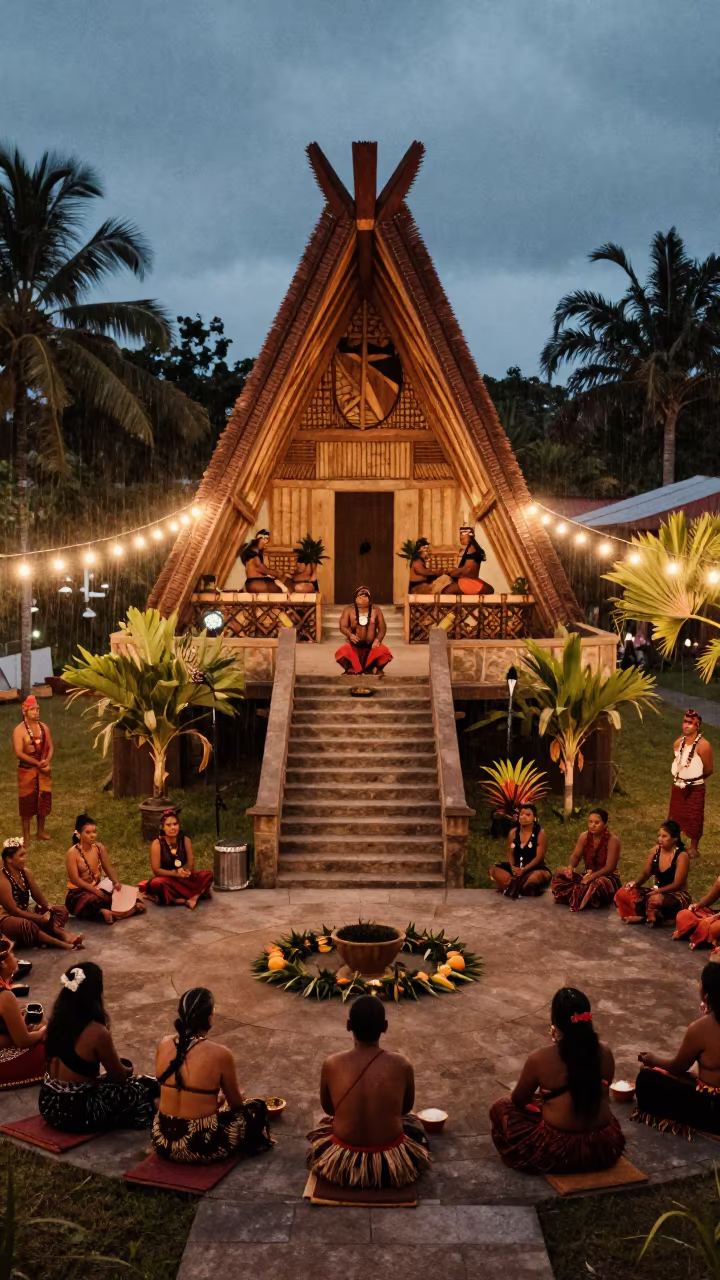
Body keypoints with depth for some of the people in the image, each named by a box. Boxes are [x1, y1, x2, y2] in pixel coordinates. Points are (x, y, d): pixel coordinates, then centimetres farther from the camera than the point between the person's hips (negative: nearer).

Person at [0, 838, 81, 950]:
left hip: (25, 914, 9)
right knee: (24, 925, -42)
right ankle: (61, 942, -39)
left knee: (62, 911, 2)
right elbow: (14, 910, -23)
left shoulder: (26, 872, 0)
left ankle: (61, 934, -31)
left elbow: (39, 897, 6)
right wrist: (39, 918, -18)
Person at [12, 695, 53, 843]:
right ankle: (26, 835, 11)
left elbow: (51, 747, 6)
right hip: (27, 770, -5)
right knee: (27, 801, 2)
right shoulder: (19, 730, -12)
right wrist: (38, 763, -20)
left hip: (43, 770, 5)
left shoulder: (44, 727, 4)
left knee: (43, 799, 11)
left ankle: (41, 831, 26)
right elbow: (18, 752, -18)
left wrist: (47, 761, -14)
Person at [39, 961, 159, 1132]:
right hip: (75, 1112, -7)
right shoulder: (97, 1032, -23)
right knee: (147, 1087, 6)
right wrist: (128, 1070, 17)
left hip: (49, 1104, 7)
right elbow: (120, 1076, -6)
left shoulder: (57, 1019, -2)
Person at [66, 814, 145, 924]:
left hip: (98, 888, 6)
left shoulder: (99, 848, 0)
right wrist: (96, 891, -24)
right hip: (78, 893, -6)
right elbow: (75, 879, -20)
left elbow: (109, 868, 2)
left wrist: (116, 883, -19)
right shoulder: (73, 852, -16)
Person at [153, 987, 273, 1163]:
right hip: (200, 1148, -6)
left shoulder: (164, 1044, -4)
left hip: (162, 1142, 6)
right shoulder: (219, 1054, -18)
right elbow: (236, 1103, -1)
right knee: (257, 1107, 18)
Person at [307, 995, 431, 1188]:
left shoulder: (332, 1064, -16)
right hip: (394, 1164, 0)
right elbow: (406, 1108, 2)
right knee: (413, 1123, 33)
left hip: (340, 1164, 1)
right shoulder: (402, 1065, -17)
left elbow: (328, 1108, 2)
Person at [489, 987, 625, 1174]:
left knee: (501, 1107, 16)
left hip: (558, 1152, -5)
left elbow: (518, 1100, 2)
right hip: (605, 1148, 5)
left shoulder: (540, 1058, -16)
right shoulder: (605, 1052, -6)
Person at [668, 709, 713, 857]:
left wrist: (695, 777, 1)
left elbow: (708, 770, -13)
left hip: (695, 788, -5)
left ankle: (694, 848, 23)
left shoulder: (703, 745, -21)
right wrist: (679, 777, 6)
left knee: (694, 819, 7)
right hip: (678, 786, 5)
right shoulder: (678, 743, -2)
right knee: (675, 816, 16)